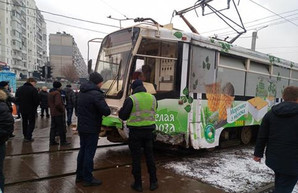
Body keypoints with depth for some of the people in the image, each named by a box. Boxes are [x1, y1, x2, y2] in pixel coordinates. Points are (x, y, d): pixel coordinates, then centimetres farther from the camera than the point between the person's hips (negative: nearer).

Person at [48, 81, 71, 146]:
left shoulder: (50, 93, 13)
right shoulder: (57, 93, -17)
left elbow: (49, 103, 21)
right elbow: (58, 104, -27)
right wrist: (62, 109, -15)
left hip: (53, 113, 9)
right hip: (59, 113, -9)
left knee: (53, 127, 13)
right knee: (61, 128, 0)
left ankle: (52, 141, 16)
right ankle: (63, 141, 6)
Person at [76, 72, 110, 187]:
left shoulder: (81, 92, 9)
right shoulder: (96, 94, -20)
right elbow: (106, 111, -24)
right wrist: (106, 110, -4)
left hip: (81, 127, 9)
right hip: (92, 129, -9)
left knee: (82, 150, 18)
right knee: (89, 153, 1)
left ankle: (79, 175, 28)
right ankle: (88, 179, 11)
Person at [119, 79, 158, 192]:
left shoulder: (131, 99, -13)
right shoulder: (152, 98, 3)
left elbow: (122, 116, -8)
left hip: (135, 132, -4)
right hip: (148, 131, 4)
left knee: (136, 158, 8)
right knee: (149, 156, 16)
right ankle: (153, 183, 24)